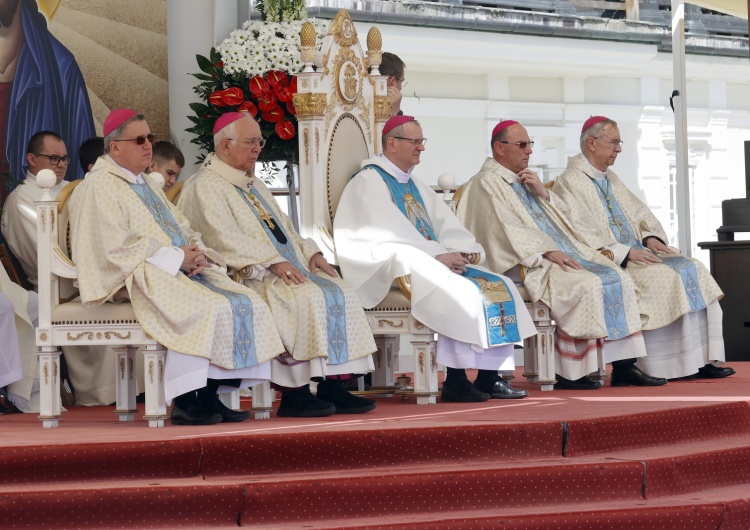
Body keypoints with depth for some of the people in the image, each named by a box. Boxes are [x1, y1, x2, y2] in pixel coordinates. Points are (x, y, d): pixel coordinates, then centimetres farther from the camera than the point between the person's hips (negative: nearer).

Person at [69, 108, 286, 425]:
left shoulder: (146, 184, 24)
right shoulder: (99, 186, -4)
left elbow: (181, 228, 22)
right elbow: (116, 245, -16)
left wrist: (197, 252, -1)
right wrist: (175, 257, -16)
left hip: (182, 269, 9)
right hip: (139, 277, -9)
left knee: (248, 303, -11)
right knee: (209, 308, -31)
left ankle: (209, 396, -12)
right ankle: (185, 402, -23)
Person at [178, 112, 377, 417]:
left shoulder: (253, 184, 25)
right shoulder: (205, 186, -4)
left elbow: (283, 228, 25)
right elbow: (226, 238, -17)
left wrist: (310, 252, 6)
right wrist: (273, 262, -24)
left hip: (288, 268, 9)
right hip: (247, 276, -9)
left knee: (340, 293, -13)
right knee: (307, 297, -31)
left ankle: (331, 387, -18)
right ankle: (294, 395, -26)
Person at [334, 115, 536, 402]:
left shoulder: (415, 185, 24)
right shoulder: (369, 181, -4)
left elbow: (445, 223, 16)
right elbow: (389, 233, -16)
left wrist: (465, 248, -5)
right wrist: (438, 254, -20)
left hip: (433, 262, 9)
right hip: (398, 267, -9)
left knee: (499, 287, -8)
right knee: (459, 291, -32)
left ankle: (489, 377, -13)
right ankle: (455, 381, -26)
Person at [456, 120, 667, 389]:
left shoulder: (525, 179, 24)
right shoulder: (487, 183, -2)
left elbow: (563, 215, 22)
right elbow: (506, 230, -14)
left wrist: (543, 193, 3)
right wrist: (546, 252, -22)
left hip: (563, 252, 9)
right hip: (528, 262, -8)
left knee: (620, 280, -10)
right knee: (586, 285, -30)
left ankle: (623, 366, -15)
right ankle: (568, 374, -23)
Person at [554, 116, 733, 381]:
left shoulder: (611, 178, 20)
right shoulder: (570, 182, -7)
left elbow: (639, 213, 22)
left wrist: (649, 236, -1)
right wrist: (624, 252, -21)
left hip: (636, 251, 8)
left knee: (693, 269, -11)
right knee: (665, 276, -28)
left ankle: (703, 357, -18)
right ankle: (676, 364, -22)